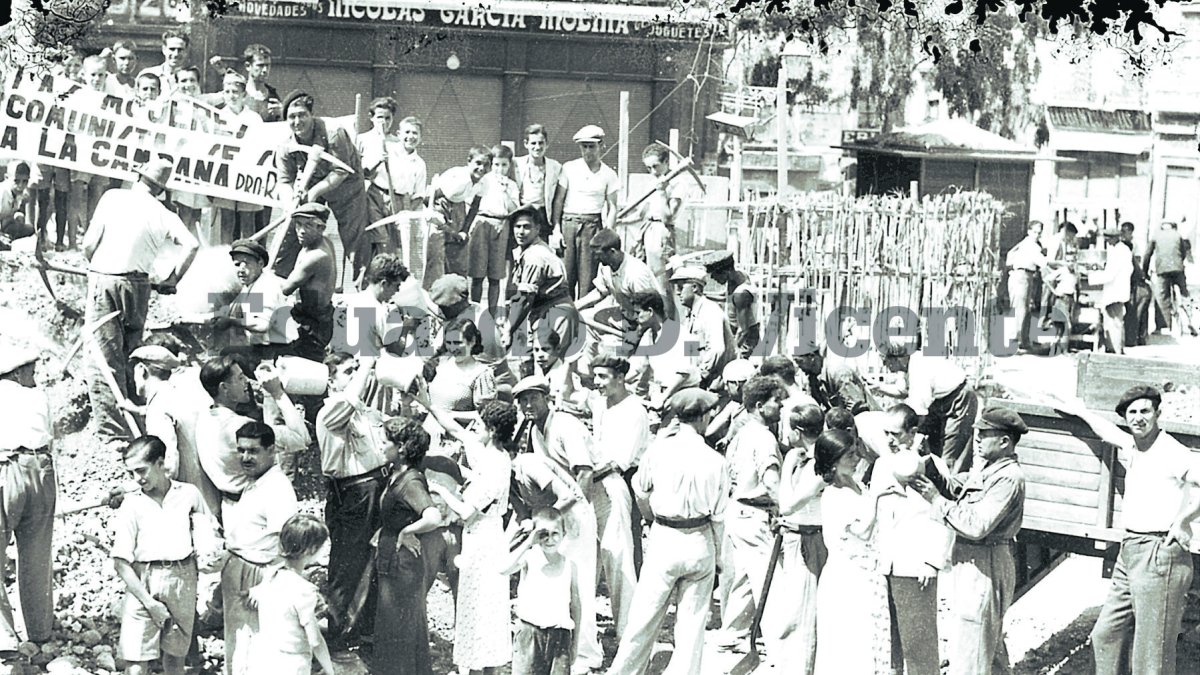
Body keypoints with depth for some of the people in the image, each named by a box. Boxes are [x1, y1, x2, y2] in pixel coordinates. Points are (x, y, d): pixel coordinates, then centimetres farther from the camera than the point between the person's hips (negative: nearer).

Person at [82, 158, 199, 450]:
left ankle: (112, 432, -9)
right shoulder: (163, 215, 7)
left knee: (104, 358, -3)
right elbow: (191, 244, -5)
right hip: (137, 285, 3)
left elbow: (89, 243, -3)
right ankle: (133, 423, 23)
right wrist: (173, 279, 7)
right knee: (130, 354, 18)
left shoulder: (113, 197, 1)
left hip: (102, 280, -3)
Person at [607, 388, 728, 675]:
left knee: (644, 617, 7)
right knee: (692, 622, 8)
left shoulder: (658, 450, -7)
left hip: (664, 540, 0)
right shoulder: (716, 460, -6)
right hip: (701, 543, 0)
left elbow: (641, 491, 8)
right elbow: (718, 515, 0)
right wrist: (717, 556, 13)